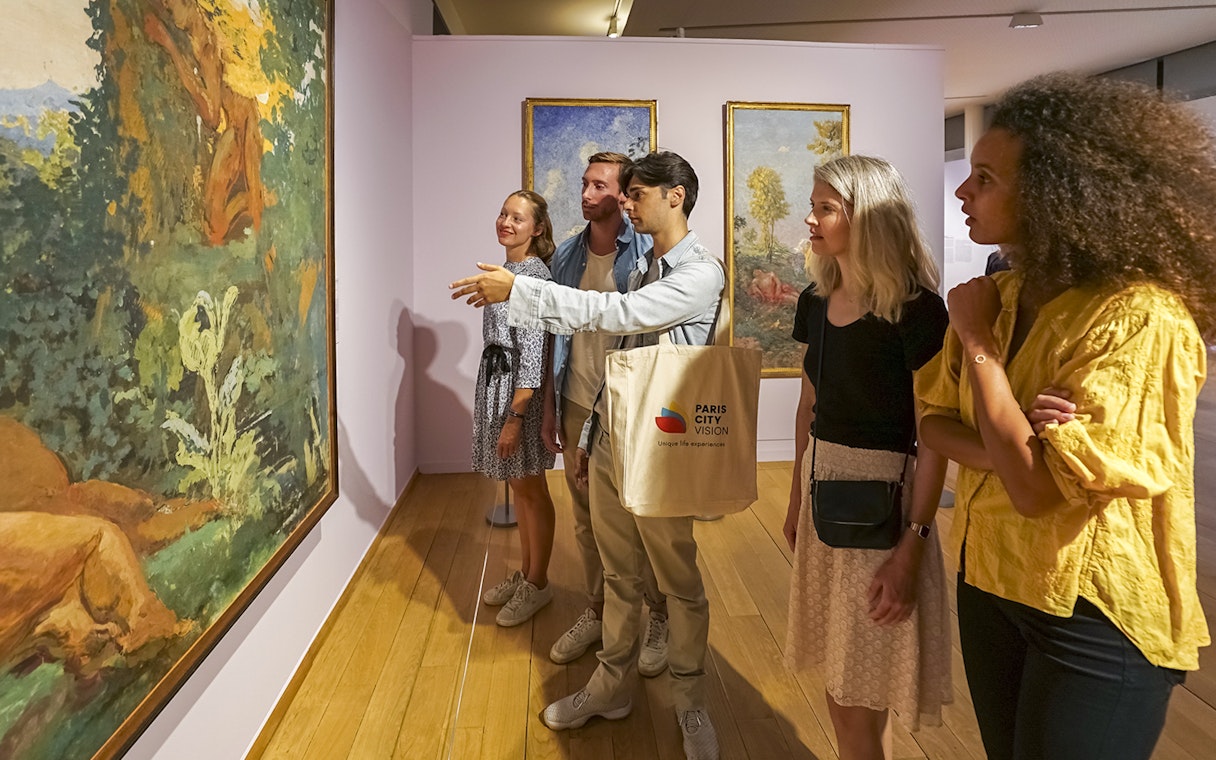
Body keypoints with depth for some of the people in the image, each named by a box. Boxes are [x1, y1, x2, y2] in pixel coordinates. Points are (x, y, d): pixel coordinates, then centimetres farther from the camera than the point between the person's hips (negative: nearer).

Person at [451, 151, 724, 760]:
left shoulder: (701, 273, -13)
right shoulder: (642, 266, 14)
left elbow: (617, 314, -24)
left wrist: (517, 290, -21)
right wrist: (591, 433, 17)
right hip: (610, 438, 7)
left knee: (679, 582, 6)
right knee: (618, 574, 18)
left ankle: (689, 703, 24)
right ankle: (613, 686, 34)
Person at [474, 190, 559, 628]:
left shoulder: (534, 273, -16)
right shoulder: (506, 269, 12)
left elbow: (533, 349, -21)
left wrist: (515, 415, -22)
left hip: (520, 387, -9)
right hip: (496, 380, 9)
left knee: (531, 489, 3)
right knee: (518, 486, 17)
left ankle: (538, 584, 18)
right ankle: (524, 573, 31)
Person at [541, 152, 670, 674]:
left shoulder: (645, 254, -9)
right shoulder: (567, 255, 6)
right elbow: (557, 335, 11)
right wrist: (550, 406, 10)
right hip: (578, 408, 5)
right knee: (587, 519, 15)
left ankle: (660, 620, 26)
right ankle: (595, 613, 33)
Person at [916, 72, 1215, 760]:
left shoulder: (1141, 316, -23)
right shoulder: (999, 296, 1)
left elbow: (1037, 488, -28)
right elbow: (936, 421, 2)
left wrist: (975, 338, -19)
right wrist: (1005, 450, -20)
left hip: (1094, 621, -7)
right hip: (989, 583, 7)